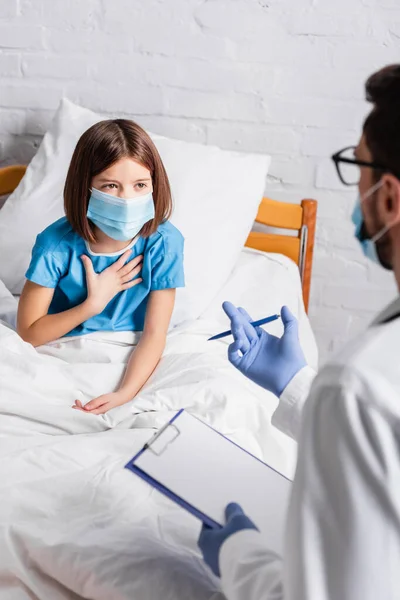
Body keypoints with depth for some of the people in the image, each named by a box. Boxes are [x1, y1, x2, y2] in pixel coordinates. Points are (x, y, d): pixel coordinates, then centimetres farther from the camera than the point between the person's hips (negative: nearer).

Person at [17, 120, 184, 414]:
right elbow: (28, 333, -11)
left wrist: (124, 394, -29)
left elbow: (154, 334, -14)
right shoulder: (57, 244, -18)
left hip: (129, 361, 1)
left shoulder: (164, 242, -16)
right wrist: (93, 304, -21)